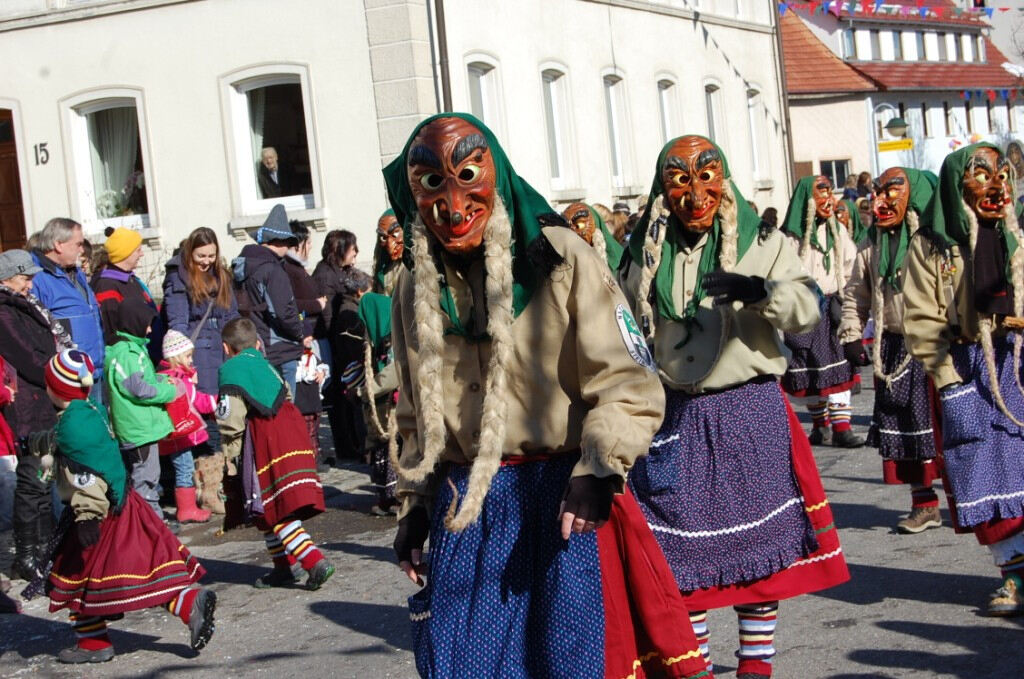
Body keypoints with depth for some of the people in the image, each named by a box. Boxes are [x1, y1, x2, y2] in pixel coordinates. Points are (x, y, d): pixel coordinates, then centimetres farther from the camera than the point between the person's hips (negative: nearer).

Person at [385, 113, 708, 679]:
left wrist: (598, 469, -21)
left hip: (563, 502, -4)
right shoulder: (415, 292, 11)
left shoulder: (560, 260, -7)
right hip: (465, 510, 5)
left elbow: (628, 384, -10)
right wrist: (414, 503, 17)